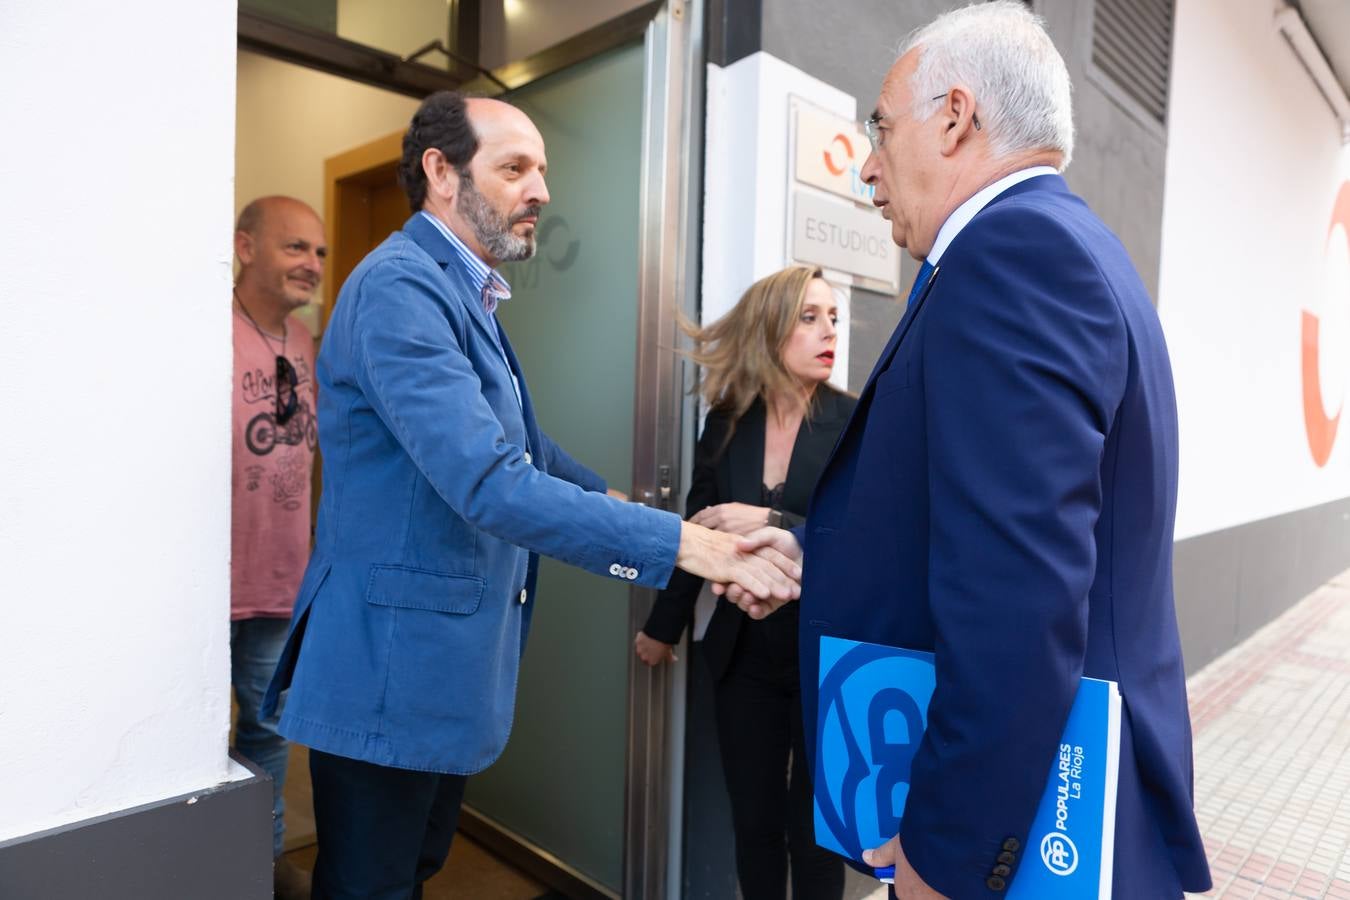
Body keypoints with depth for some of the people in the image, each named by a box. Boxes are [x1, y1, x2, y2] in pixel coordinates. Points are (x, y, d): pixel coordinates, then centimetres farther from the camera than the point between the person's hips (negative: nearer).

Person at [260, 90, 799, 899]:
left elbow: (521, 446, 19)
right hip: (393, 662, -9)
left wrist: (614, 498, 8)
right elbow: (489, 483, -31)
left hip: (448, 658, 9)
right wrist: (684, 543, -29)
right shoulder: (401, 286, -20)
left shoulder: (466, 292, 11)